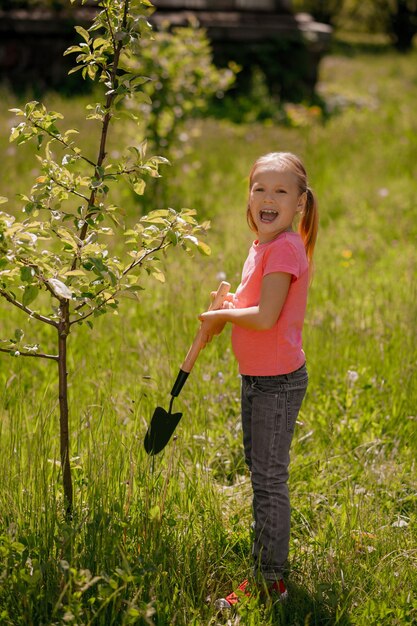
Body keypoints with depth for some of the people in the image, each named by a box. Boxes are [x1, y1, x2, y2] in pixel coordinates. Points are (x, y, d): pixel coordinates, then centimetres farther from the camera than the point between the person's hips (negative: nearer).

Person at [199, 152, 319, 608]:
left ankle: (270, 581, 6)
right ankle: (264, 565, 33)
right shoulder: (262, 245, 10)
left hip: (277, 381, -10)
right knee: (260, 473, 19)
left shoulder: (285, 248, -20)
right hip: (256, 377, 10)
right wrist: (228, 309, 2)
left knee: (270, 479, -3)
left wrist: (222, 315, -11)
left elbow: (266, 317, -27)